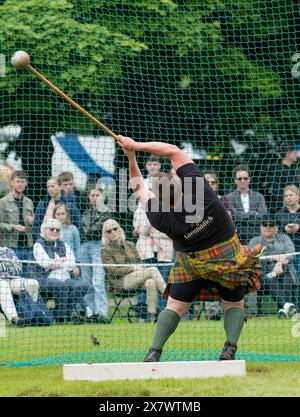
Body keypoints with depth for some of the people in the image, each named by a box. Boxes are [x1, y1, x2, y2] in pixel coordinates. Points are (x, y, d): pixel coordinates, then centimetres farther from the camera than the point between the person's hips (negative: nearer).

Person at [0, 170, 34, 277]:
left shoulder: (29, 202, 15)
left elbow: (34, 225, 22)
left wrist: (32, 222, -1)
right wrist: (13, 227, -19)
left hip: (27, 245, 5)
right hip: (10, 246, -5)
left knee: (25, 275, 7)